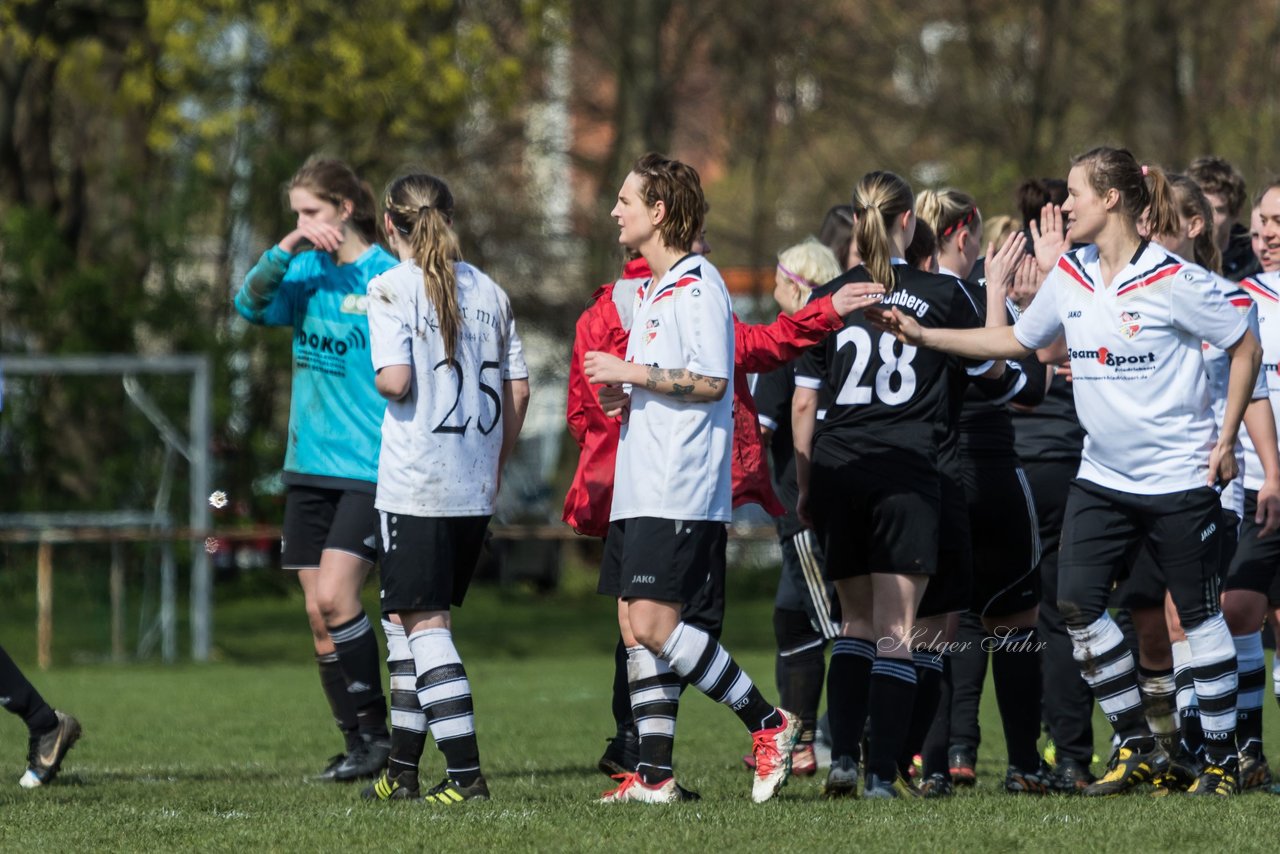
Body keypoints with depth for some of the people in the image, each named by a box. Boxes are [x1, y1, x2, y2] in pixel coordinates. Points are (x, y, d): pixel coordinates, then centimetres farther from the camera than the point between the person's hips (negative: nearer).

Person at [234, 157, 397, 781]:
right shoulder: (307, 271, 11)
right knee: (317, 611, 4)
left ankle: (376, 732, -5)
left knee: (334, 594, -17)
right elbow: (250, 304, -3)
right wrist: (285, 248, -16)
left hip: (370, 468, -7)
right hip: (310, 465, 7)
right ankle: (355, 743, 12)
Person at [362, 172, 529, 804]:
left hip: (414, 484, -6)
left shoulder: (392, 287, -8)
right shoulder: (488, 291, 9)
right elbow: (518, 388, 11)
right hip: (474, 489, 6)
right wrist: (496, 462, 20)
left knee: (424, 623, -4)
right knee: (414, 617, 16)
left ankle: (465, 771, -13)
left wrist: (378, 380, 4)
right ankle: (403, 769, 19)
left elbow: (396, 379, -19)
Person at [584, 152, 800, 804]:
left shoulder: (697, 286, -10)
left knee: (654, 625, -16)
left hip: (681, 493, -10)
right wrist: (620, 398, 11)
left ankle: (769, 724, -6)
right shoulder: (647, 291, 20)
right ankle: (653, 775, 6)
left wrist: (631, 374, -14)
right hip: (639, 488, 10)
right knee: (636, 628, 5)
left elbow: (710, 381, -18)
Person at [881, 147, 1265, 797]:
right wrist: (924, 336, 12)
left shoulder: (1174, 280, -14)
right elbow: (1015, 340, 18)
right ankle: (1137, 748, 8)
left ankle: (1222, 758, 12)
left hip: (1179, 476, -6)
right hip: (1103, 477, 6)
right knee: (1077, 604, -5)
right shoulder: (1070, 277, 4)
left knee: (1198, 615, 1)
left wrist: (1225, 439, -7)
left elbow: (1244, 349, -5)